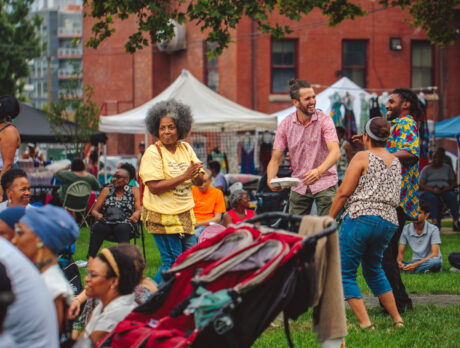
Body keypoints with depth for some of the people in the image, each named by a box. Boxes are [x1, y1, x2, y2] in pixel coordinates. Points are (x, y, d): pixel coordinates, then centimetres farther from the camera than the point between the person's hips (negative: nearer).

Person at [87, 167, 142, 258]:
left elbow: (139, 209, 5)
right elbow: (94, 209, 15)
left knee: (122, 228, -38)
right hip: (106, 221, 2)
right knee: (97, 228, -33)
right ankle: (90, 259, -44)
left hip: (125, 222, -2)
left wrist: (136, 214, -21)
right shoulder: (106, 191, 22)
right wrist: (97, 214, -10)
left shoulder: (134, 191, 17)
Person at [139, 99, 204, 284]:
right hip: (162, 215, -7)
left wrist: (196, 173, -16)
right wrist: (184, 176, -22)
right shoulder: (153, 152, -11)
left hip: (185, 213, 7)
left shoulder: (186, 149, 8)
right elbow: (155, 187, -21)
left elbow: (199, 181, 9)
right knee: (173, 262, -7)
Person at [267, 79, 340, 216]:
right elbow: (275, 158, -2)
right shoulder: (286, 125, -3)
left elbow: (335, 152, -24)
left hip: (324, 183, -3)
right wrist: (271, 179, -24)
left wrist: (319, 171, -43)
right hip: (299, 185, 3)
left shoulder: (324, 120, -12)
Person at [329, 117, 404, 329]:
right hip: (389, 222, 7)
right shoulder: (396, 162, 16)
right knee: (373, 270, 25)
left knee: (345, 273, 1)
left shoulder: (362, 157, -2)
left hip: (361, 218, -7)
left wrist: (329, 220, 1)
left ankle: (365, 324, -10)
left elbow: (344, 193, -6)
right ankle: (397, 319, 20)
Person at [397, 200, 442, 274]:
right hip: (415, 263, 3)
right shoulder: (406, 229, 0)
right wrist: (399, 262, -23)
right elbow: (401, 252, 3)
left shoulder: (433, 229, -11)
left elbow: (435, 254, -19)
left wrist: (416, 264, -31)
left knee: (436, 261, -39)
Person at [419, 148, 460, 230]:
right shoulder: (426, 169, 12)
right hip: (429, 191, -1)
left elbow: (453, 183, 12)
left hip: (444, 191, 1)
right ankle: (435, 221, -55)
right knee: (432, 198, -38)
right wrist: (433, 190, -17)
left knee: (452, 196, -33)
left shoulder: (447, 168, 17)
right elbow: (421, 184, 1)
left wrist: (445, 189, -10)